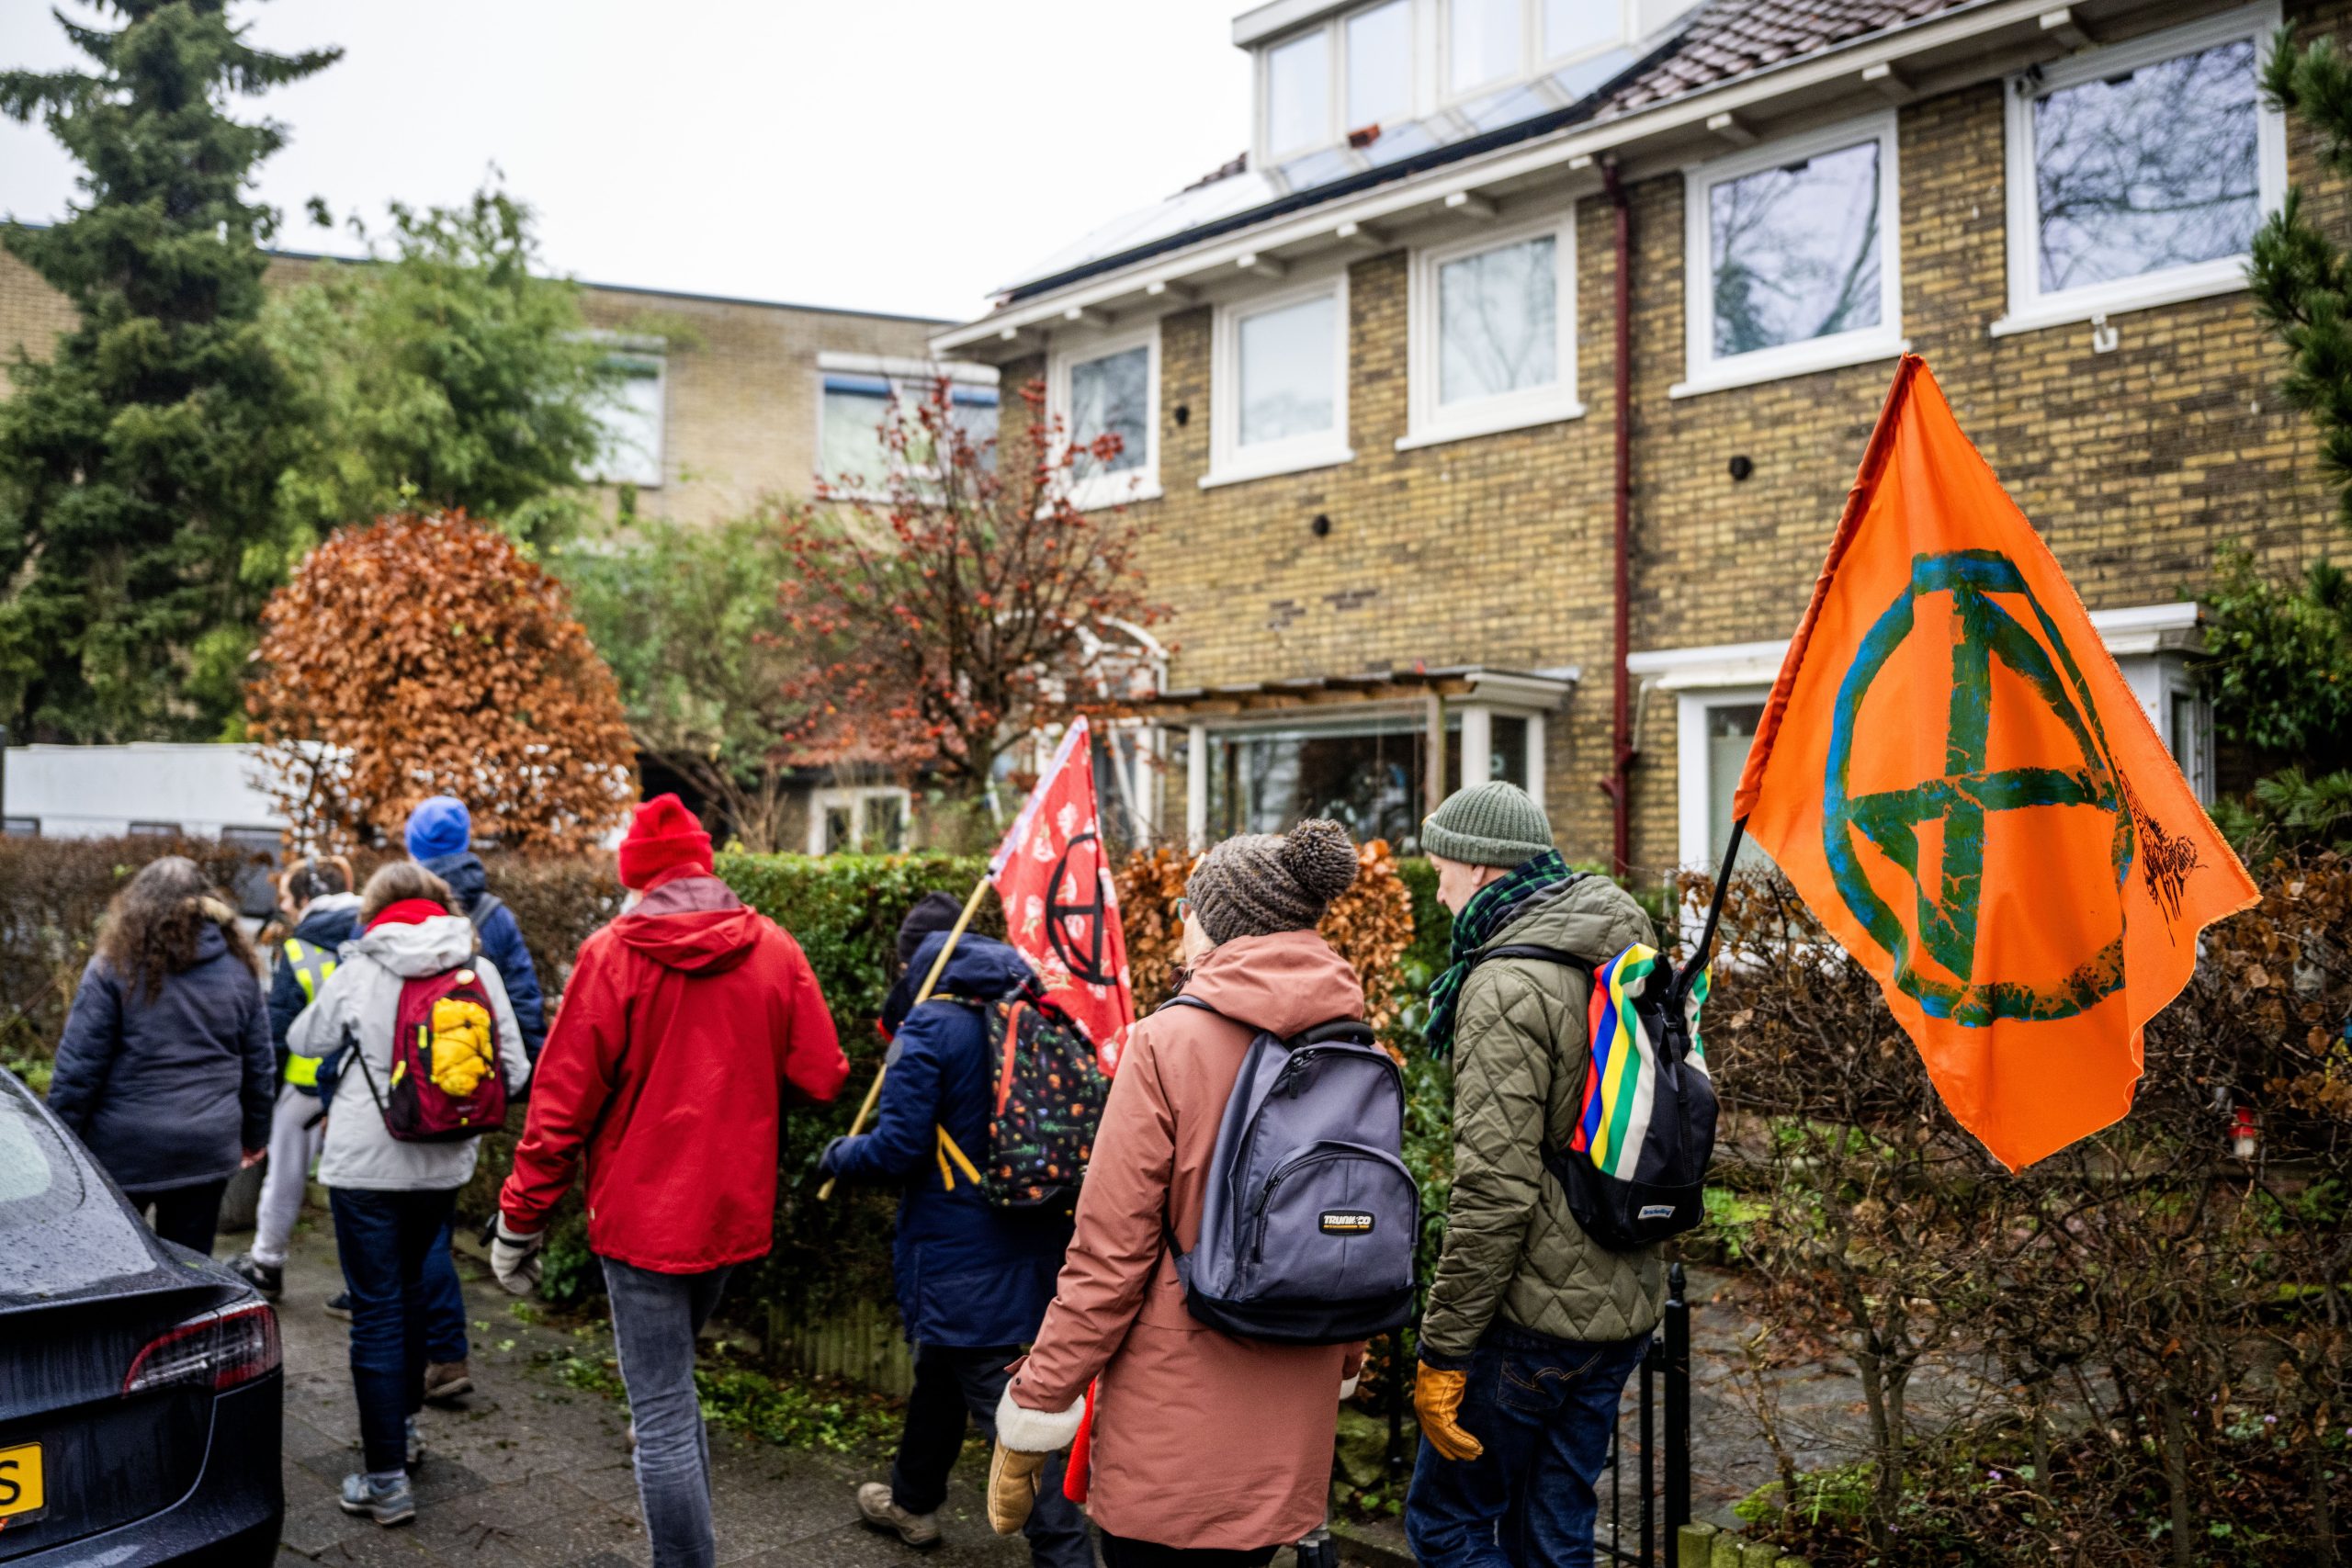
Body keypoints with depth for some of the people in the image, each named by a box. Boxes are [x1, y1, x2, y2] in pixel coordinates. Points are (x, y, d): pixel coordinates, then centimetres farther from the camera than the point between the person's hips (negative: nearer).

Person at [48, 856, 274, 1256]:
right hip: (208, 1149, 3)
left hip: (124, 1148, -3)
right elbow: (259, 1065, 12)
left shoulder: (115, 966, -5)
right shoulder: (239, 968, 6)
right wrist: (254, 1134, 24)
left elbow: (79, 1063, -7)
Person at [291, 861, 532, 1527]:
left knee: (377, 1310, 0)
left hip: (365, 1160, -4)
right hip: (443, 1162, 4)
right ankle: (403, 1426, 39)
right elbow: (514, 1071, 0)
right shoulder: (480, 969, -2)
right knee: (409, 1289, 24)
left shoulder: (358, 971, -7)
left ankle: (386, 1480, 1)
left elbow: (305, 1041, 10)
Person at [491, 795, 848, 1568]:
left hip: (643, 1212, -4)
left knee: (662, 1416, 2)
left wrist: (521, 1218, 0)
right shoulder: (774, 950, -2)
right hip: (735, 1208, 5)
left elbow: (562, 1101, -9)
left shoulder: (612, 955, -10)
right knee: (675, 1385, 26)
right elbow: (821, 1079, 0)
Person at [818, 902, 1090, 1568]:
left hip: (961, 1256, -7)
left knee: (1007, 1403, -3)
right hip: (1032, 1244, 7)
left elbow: (897, 1149, -16)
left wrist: (839, 1155, 4)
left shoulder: (929, 1027, -14)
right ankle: (912, 1501, 41)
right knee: (940, 1368, 25)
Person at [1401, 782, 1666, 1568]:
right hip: (1621, 1303, 9)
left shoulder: (1508, 988, -19)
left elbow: (1496, 1188, -24)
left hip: (1534, 1318, -9)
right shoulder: (1621, 954, 9)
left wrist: (1444, 1348, -18)